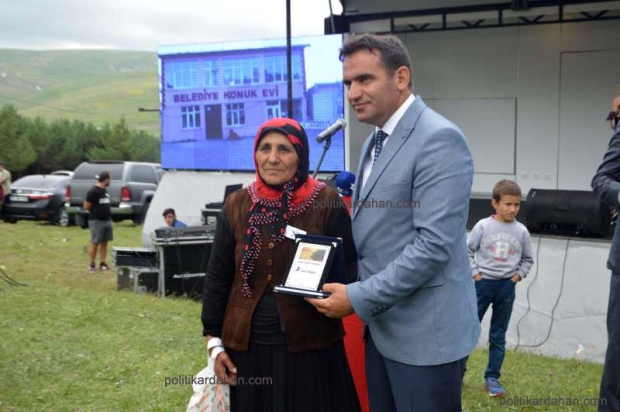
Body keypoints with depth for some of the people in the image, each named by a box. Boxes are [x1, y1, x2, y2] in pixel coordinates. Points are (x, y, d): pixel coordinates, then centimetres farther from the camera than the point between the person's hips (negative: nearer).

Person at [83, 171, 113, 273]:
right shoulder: (93, 191, -14)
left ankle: (102, 263, 14)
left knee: (104, 242, 9)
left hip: (107, 220, 8)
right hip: (96, 221, -8)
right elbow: (86, 206, -12)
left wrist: (106, 213, 8)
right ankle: (92, 264, 6)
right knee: (95, 243, -2)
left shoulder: (104, 191, 12)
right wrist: (95, 213, 2)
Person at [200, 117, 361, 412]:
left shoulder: (326, 203, -5)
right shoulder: (237, 205, 2)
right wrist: (214, 340, 4)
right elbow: (218, 277, 7)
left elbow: (351, 265, -1)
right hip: (248, 346, 2)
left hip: (310, 345, -2)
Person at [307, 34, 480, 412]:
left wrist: (359, 298, -19)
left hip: (425, 331, -8)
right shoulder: (376, 140, 13)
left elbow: (434, 244, -23)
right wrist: (352, 290, 3)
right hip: (381, 326, 8)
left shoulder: (439, 139, -16)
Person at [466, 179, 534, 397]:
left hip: (507, 287, 2)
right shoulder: (483, 226, -7)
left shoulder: (521, 231, 0)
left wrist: (517, 276, -2)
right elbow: (467, 251, 0)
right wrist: (474, 273, -8)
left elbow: (528, 259, 12)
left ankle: (492, 378, 15)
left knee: (498, 335, 8)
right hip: (483, 283, -2)